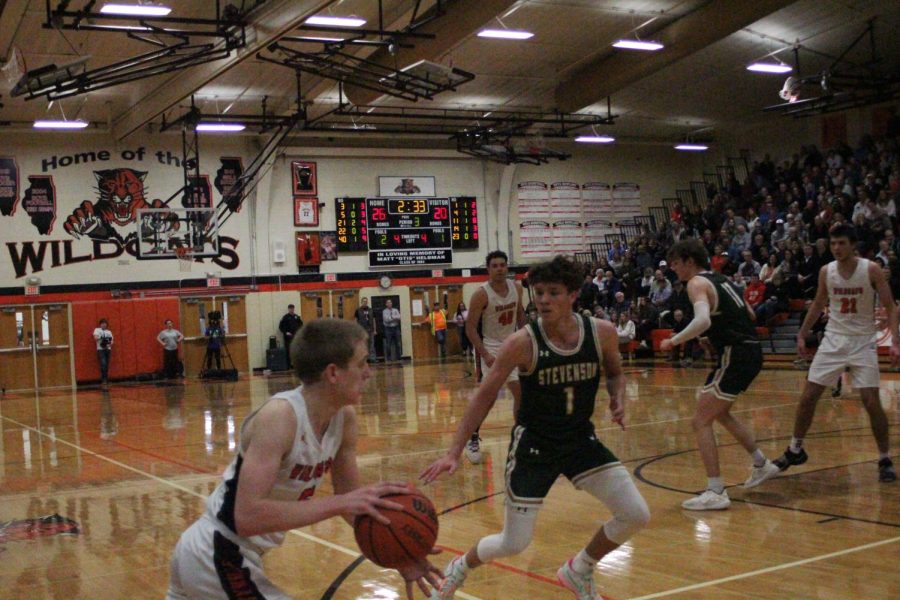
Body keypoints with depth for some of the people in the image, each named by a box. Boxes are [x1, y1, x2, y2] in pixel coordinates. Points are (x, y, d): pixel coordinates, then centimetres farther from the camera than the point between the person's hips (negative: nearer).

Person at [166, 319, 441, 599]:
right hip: (219, 559, -9)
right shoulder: (279, 417, -29)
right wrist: (340, 503, -38)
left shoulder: (345, 418, -4)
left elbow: (352, 499, 6)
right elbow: (248, 516, -36)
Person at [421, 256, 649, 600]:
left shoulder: (602, 333, -12)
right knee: (514, 544, -2)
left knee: (636, 516, -2)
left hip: (582, 439, 4)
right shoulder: (522, 343, -22)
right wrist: (454, 452, -18)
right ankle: (459, 569, 31)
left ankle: (578, 571, 23)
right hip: (533, 445, -4)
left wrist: (618, 400, -14)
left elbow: (615, 373, 9)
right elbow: (484, 397, -14)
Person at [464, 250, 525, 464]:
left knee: (521, 392, 10)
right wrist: (485, 355, -26)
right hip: (491, 346, -6)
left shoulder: (516, 288, -2)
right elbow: (470, 328, -18)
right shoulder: (481, 294, -20)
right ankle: (473, 440, -3)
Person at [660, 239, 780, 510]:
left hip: (735, 356, -9)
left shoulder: (697, 283, -9)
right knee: (719, 413, 28)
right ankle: (761, 464, 39)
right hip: (751, 351, 9)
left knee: (701, 422, -7)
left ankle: (716, 492, -12)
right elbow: (749, 314, 26)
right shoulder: (721, 280, 18)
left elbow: (703, 320, -28)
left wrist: (673, 341, -19)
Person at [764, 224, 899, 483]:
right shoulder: (826, 271, -2)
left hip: (862, 342, -3)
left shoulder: (871, 270, -12)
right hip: (833, 340, 3)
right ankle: (795, 450, 19)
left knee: (872, 402, -10)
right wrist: (802, 335, 12)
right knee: (808, 397, 1)